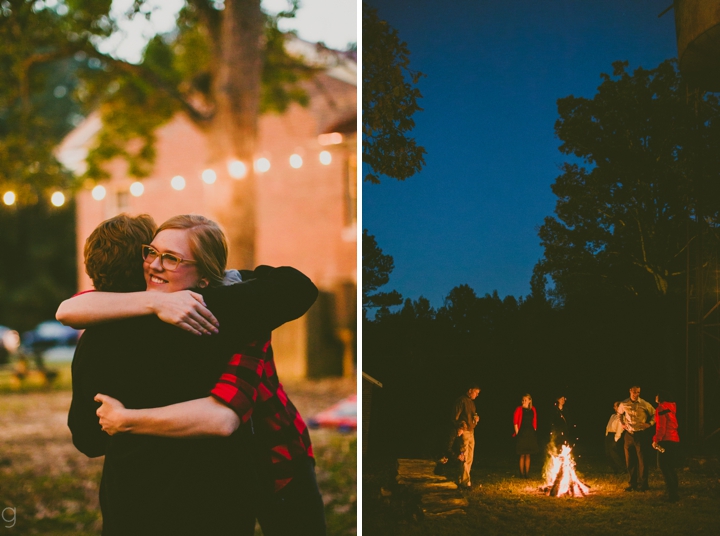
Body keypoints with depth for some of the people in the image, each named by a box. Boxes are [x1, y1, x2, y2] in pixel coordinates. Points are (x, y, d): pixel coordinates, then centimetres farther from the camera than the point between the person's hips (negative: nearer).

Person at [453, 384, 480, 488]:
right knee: (464, 458, -10)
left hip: (471, 432, 9)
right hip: (464, 432, -9)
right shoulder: (461, 400, -9)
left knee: (469, 458, 11)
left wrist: (476, 418, 5)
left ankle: (462, 480, 17)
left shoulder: (471, 402, 17)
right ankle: (465, 482, -10)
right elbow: (455, 416, -13)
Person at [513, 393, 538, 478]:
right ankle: (522, 473, 4)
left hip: (531, 434, 3)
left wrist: (534, 432, 7)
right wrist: (517, 432, -9)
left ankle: (527, 473, 11)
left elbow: (535, 422, 13)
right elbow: (515, 422, -5)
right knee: (522, 455, -2)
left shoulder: (533, 410, 7)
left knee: (528, 455, 6)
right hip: (522, 433, -3)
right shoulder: (519, 409, -4)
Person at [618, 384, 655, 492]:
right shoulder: (624, 404, 2)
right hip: (629, 435, 4)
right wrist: (622, 423, 13)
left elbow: (655, 414, 3)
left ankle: (642, 484, 5)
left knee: (642, 460, -3)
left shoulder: (645, 405, -8)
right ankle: (633, 484, 19)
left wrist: (649, 423, -8)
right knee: (630, 461, 8)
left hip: (641, 434, -4)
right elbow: (620, 413, 24)